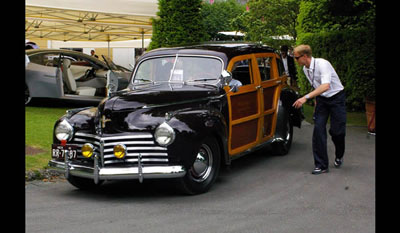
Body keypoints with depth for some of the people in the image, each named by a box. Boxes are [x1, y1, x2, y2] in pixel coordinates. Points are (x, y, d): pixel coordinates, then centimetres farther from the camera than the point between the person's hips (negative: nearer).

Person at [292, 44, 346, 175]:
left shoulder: (322, 64, -24)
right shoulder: (305, 69, 0)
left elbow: (325, 86, -37)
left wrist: (306, 98, -42)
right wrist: (316, 103, 12)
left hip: (336, 97, -6)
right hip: (321, 99, 6)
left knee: (337, 130, -4)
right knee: (318, 129, -7)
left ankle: (339, 156, 28)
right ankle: (321, 165, -3)